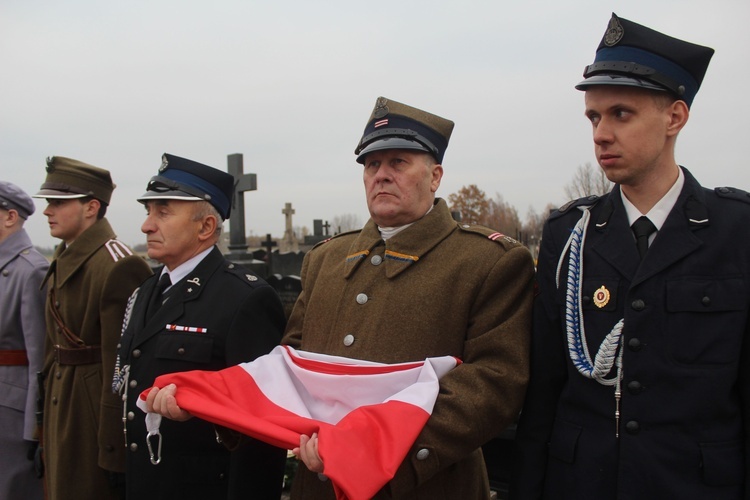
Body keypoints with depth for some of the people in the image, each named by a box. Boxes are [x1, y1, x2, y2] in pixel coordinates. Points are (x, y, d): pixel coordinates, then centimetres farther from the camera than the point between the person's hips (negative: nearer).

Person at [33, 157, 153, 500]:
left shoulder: (119, 265, -19)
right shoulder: (60, 262, 10)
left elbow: (121, 366, -21)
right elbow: (53, 346, 15)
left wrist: (114, 452, -18)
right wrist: (46, 425, 16)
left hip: (95, 411, -9)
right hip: (60, 407, 9)